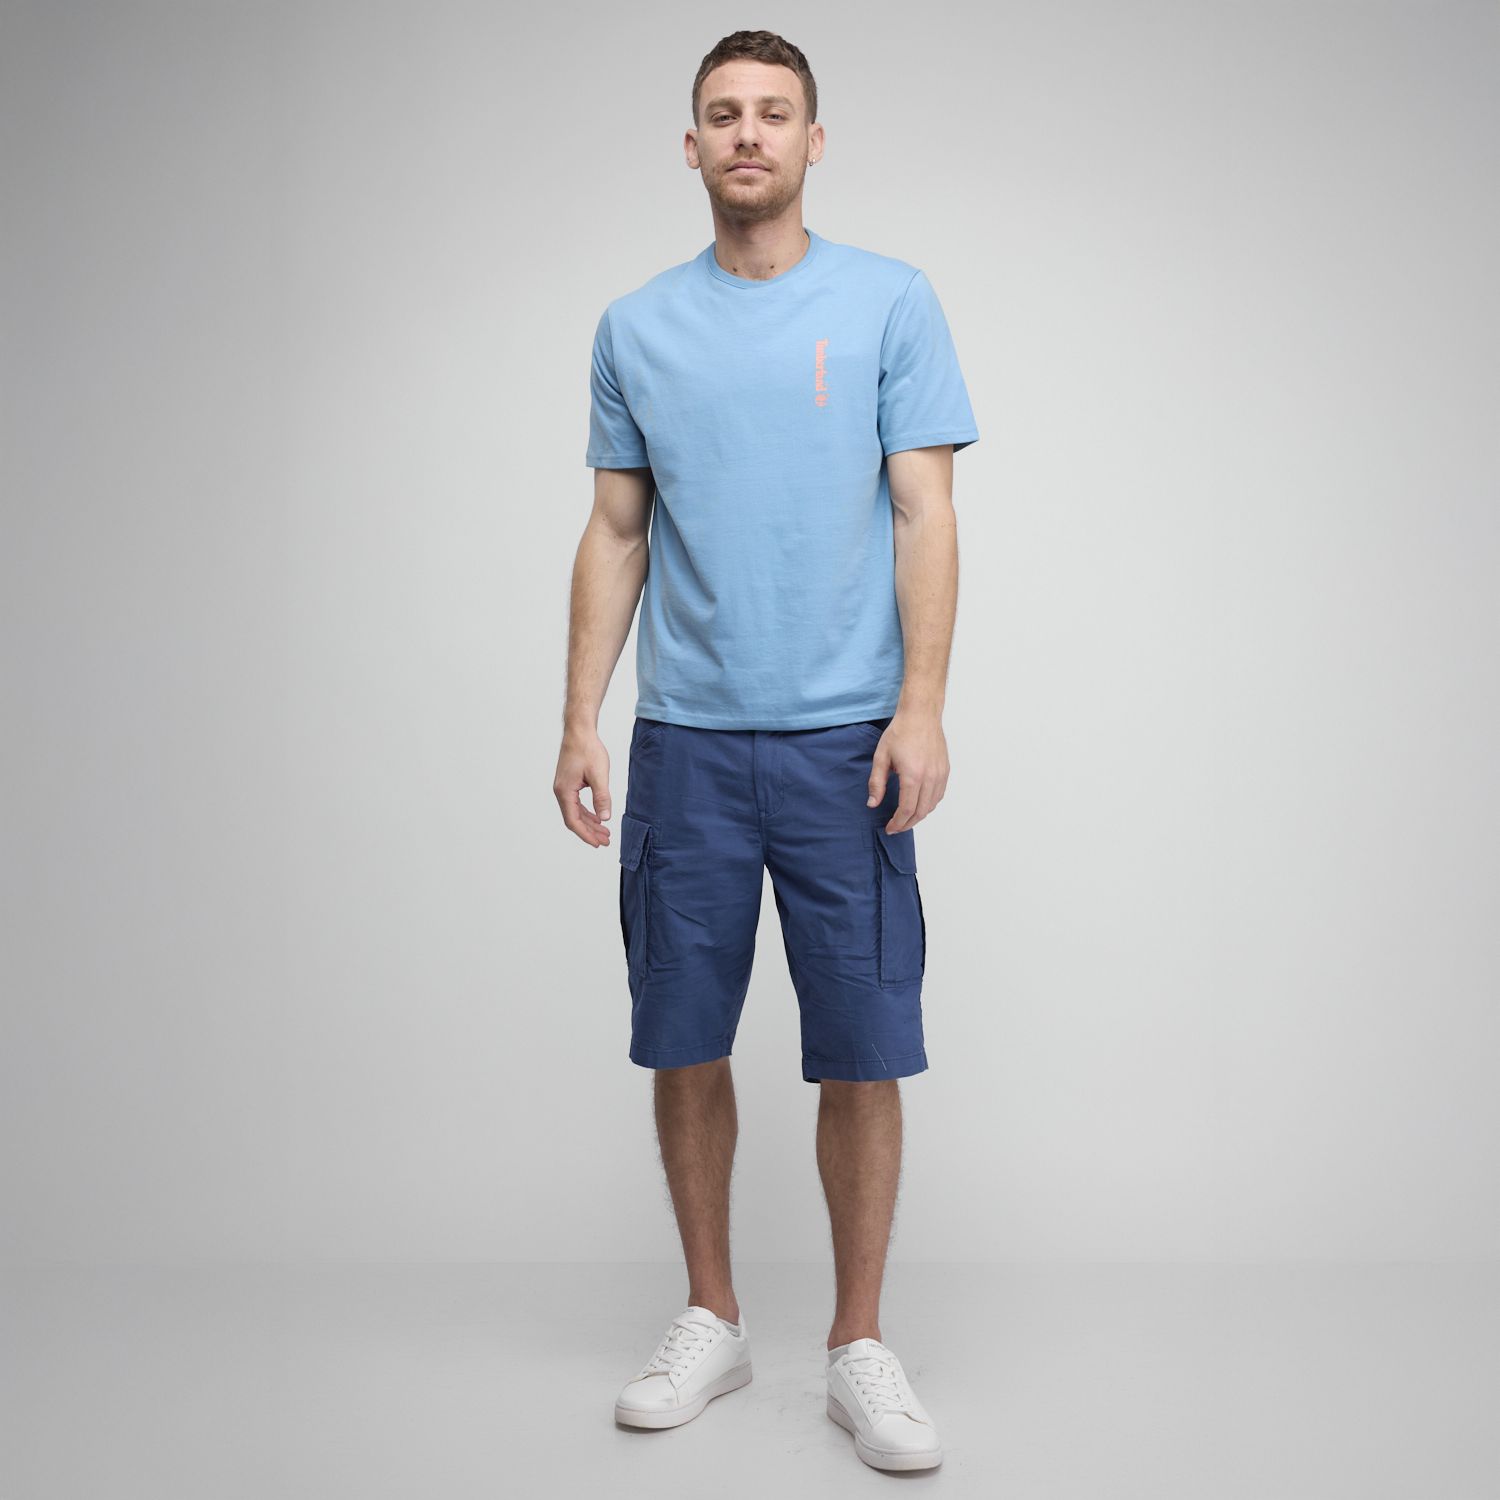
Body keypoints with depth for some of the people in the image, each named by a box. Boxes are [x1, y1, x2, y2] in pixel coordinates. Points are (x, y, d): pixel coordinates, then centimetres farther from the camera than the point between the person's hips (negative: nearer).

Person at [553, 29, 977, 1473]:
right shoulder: (635, 326, 10)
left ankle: (858, 1345, 15)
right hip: (684, 742, 3)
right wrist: (580, 719, 3)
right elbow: (615, 538, 10)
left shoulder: (891, 303, 2)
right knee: (685, 1041, 9)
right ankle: (710, 1316, 26)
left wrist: (922, 707, -13)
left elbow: (924, 515, -3)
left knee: (861, 1054, 0)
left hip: (844, 740, -2)